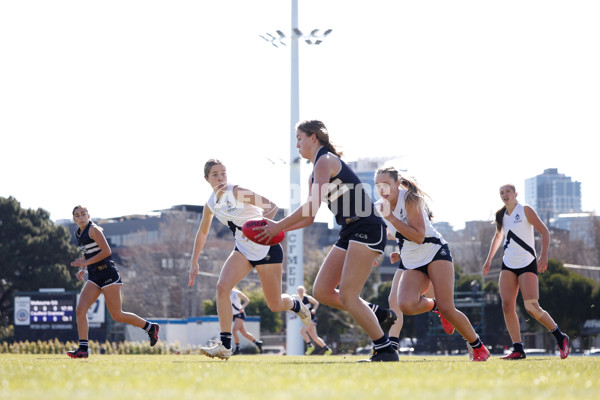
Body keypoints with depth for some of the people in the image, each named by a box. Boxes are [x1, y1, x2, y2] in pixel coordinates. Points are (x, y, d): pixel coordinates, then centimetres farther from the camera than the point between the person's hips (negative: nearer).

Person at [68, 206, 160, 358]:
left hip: (108, 274, -8)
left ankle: (151, 327, 14)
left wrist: (85, 262, -18)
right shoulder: (78, 234, 14)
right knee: (80, 310, -7)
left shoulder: (93, 230, -10)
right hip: (94, 277, 8)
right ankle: (83, 349, -7)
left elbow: (106, 251, -17)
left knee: (117, 315, -4)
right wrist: (82, 269, 12)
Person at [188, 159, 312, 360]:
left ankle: (296, 305, 40)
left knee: (275, 305, 1)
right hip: (243, 250, 5)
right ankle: (225, 345, -20)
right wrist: (194, 263, 16)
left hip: (267, 248, -5)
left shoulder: (237, 192, -18)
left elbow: (272, 207, -21)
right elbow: (202, 232, 18)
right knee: (222, 287, -21)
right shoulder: (211, 204, 1)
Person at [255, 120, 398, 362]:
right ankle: (379, 315, 13)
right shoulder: (315, 174, 20)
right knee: (321, 291, 3)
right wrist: (278, 229, 11)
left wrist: (279, 225, -15)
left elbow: (313, 206, -20)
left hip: (367, 229, -10)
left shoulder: (325, 161, -10)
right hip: (350, 233, 10)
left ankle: (385, 350, -9)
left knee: (347, 295, -15)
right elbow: (309, 217, 22)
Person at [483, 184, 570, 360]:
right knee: (507, 306, -10)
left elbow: (544, 231, -6)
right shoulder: (501, 215, 11)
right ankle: (518, 350, -9)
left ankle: (561, 338, 6)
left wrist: (544, 255, -16)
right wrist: (489, 259, 24)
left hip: (527, 264, -6)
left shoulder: (525, 210, -5)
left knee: (532, 308, -13)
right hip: (508, 265, 6)